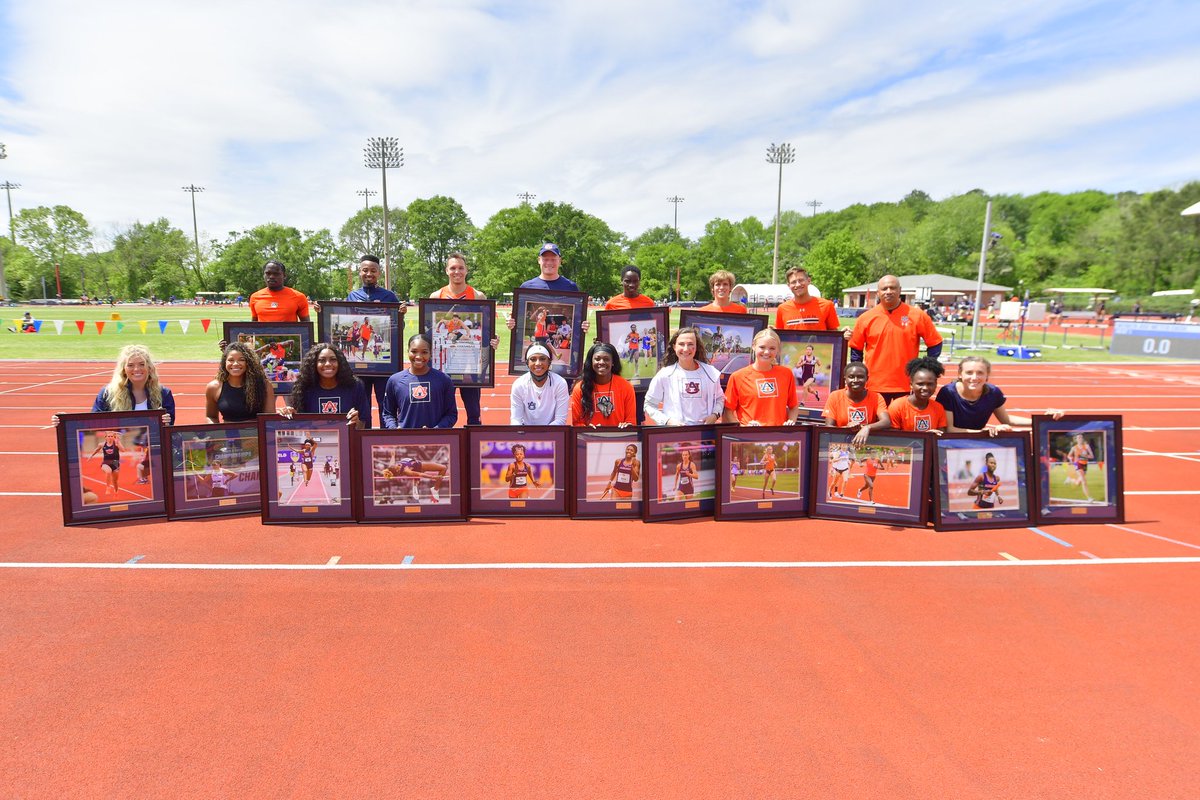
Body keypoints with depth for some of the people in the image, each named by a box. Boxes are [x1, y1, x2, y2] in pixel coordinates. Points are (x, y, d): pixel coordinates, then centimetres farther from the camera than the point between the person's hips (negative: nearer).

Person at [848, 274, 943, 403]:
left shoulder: (917, 316, -2)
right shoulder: (865, 318, 0)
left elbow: (935, 344, 5)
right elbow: (856, 349, 10)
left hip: (907, 385, 0)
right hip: (875, 385, 1)